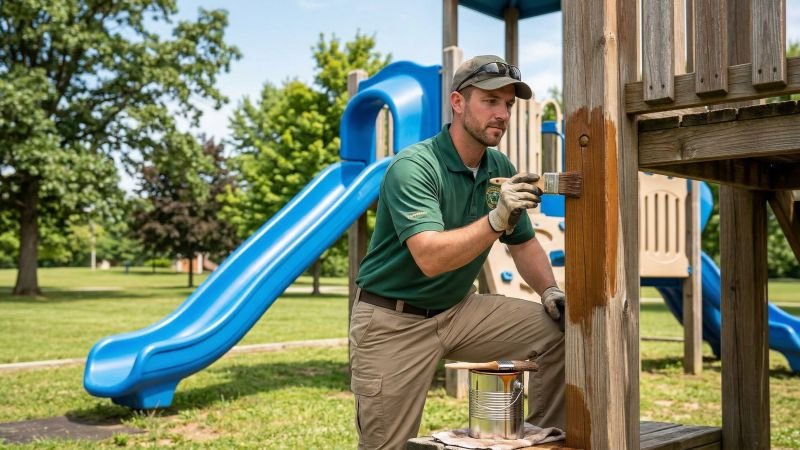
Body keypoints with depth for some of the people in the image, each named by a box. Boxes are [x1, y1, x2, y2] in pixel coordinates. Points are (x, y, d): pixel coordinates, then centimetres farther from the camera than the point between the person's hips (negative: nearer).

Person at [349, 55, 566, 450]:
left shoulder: (501, 169, 0)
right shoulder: (413, 167, -22)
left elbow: (523, 243, 12)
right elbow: (430, 258, -34)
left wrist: (549, 290, -5)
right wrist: (496, 219, -44)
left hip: (457, 310, 6)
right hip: (393, 322, -6)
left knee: (560, 332, -7)